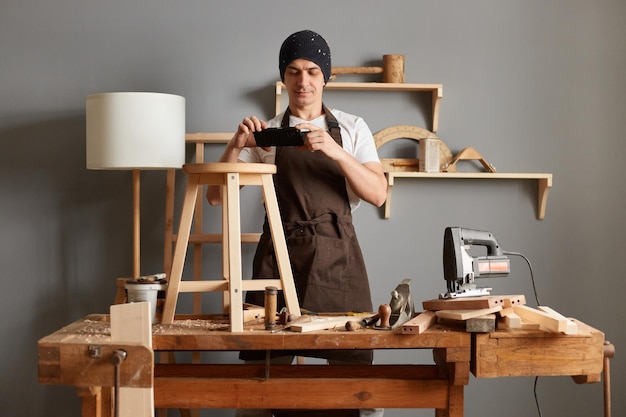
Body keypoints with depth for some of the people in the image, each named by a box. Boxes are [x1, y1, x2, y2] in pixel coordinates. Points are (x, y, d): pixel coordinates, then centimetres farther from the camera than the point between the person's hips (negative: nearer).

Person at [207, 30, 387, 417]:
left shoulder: (352, 128, 9)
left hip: (337, 257, 0)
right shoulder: (265, 134, 10)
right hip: (280, 252, 0)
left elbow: (378, 194, -3)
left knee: (353, 359, -5)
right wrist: (236, 146, -12)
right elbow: (216, 195, 5)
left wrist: (335, 151, -17)